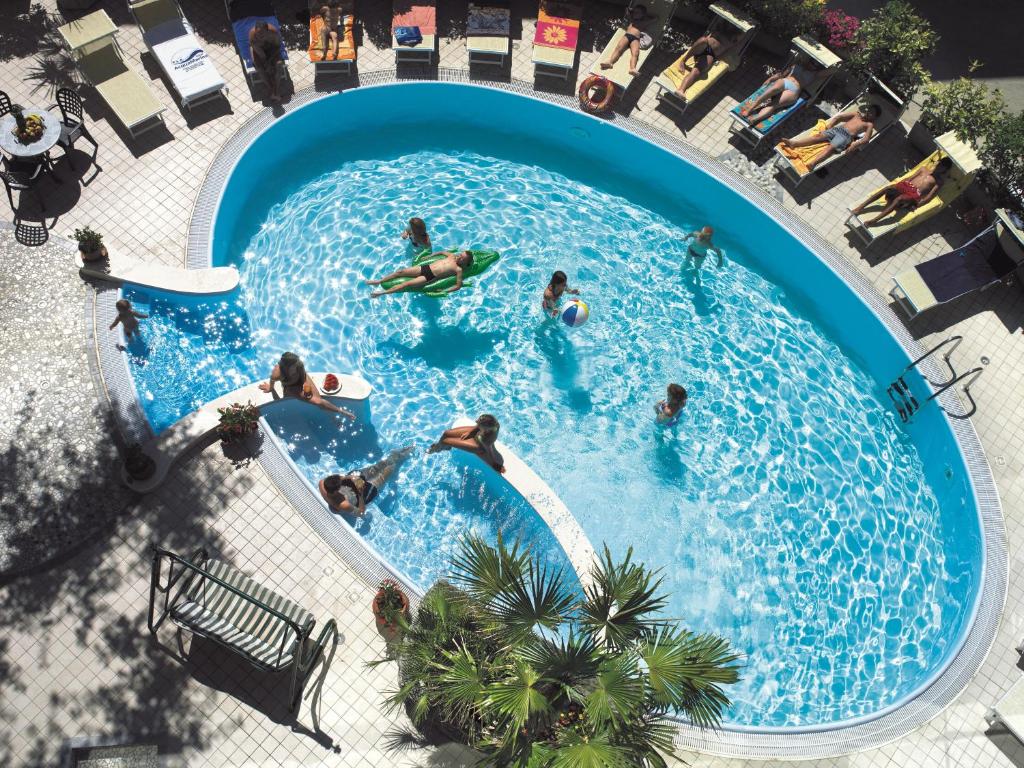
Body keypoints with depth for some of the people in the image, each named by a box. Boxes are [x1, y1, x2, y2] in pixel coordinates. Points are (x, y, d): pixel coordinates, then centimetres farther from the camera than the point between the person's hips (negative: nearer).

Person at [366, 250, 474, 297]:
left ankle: (382, 293, -9)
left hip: (430, 277, -7)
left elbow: (458, 285, -17)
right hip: (425, 267, 7)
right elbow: (441, 252, 29)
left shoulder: (459, 270, -10)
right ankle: (379, 281, 15)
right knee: (401, 272, 1)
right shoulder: (452, 256, 10)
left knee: (407, 284, -17)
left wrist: (444, 292, -21)